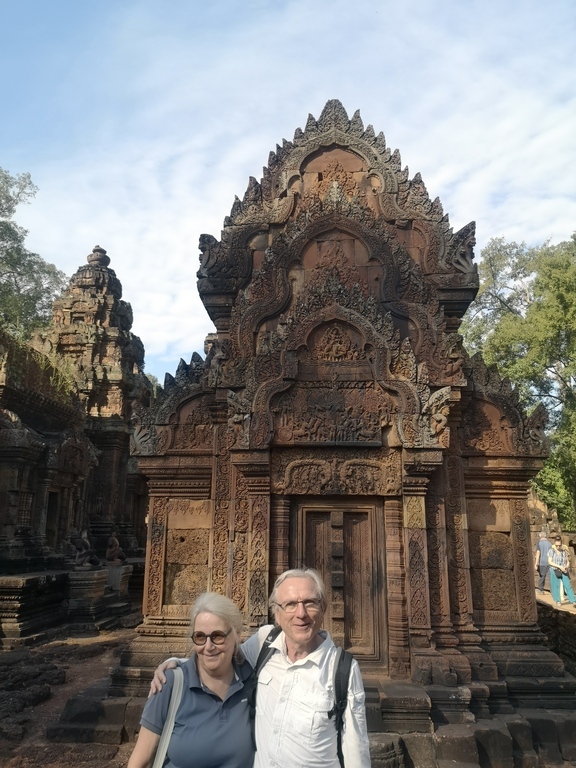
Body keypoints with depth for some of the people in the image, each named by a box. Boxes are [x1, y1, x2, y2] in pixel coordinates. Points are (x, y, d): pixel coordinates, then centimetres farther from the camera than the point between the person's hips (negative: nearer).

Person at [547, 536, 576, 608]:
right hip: (555, 571, -2)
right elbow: (549, 562, -9)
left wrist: (567, 567, -13)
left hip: (564, 572, 2)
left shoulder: (564, 551, 4)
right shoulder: (551, 551, -5)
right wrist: (560, 567, -17)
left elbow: (568, 562, 9)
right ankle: (557, 601, 19)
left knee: (568, 586, -7)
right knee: (556, 586, 4)